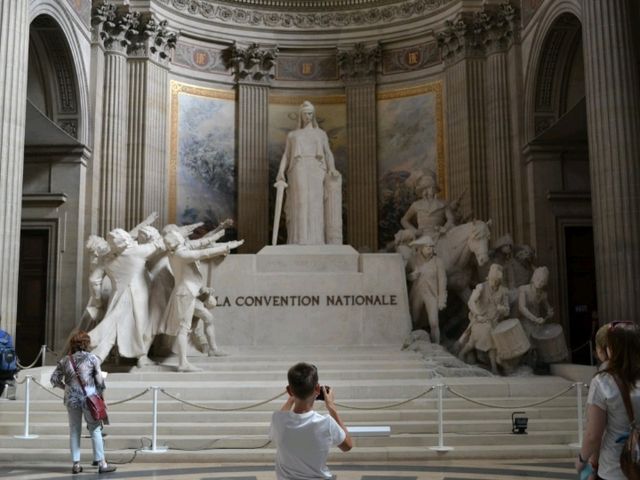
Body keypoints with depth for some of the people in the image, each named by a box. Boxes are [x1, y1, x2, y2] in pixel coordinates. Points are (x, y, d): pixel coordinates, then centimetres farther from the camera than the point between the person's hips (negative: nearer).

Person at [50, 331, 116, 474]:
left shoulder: (65, 360, 5)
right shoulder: (92, 358, -4)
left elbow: (54, 379, 6)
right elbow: (100, 380, -5)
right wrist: (101, 390, 12)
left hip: (71, 399, 3)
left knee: (74, 431, 12)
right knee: (95, 430, 3)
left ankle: (76, 464, 13)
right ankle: (101, 463, 3)